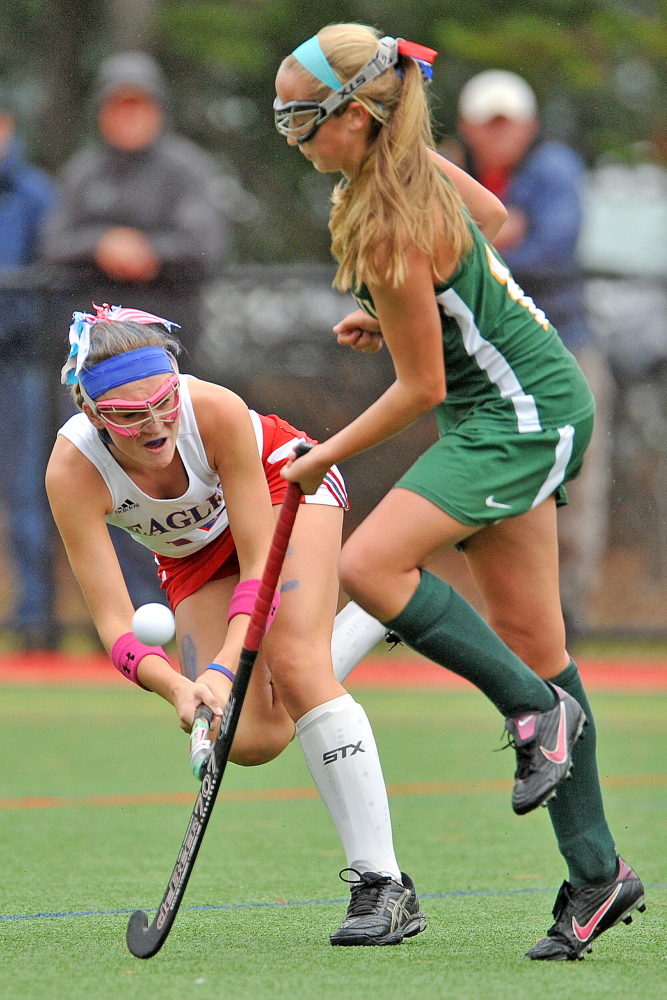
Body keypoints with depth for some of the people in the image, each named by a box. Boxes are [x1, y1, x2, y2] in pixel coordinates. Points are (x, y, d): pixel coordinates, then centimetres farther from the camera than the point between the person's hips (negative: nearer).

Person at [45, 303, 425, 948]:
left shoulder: (219, 412, -39)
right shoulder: (73, 472, -36)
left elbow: (260, 565, -31)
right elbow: (113, 625, -35)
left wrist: (225, 669, -45)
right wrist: (178, 689, -53)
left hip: (283, 487, -3)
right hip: (195, 552, 3)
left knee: (294, 666, -26)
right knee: (251, 740, -9)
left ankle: (384, 887, -23)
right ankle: (375, 616, 20)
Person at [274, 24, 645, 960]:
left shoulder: (391, 235, -25)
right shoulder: (418, 164, 0)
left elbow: (421, 389, -18)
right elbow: (495, 218, 20)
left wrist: (320, 460, -7)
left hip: (524, 417, -10)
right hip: (523, 404, 10)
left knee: (371, 565, -22)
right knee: (526, 637, 8)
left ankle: (540, 708, -6)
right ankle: (596, 873, 12)